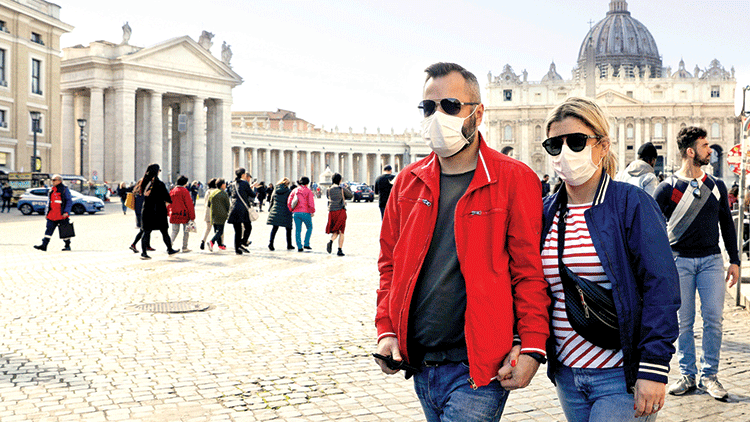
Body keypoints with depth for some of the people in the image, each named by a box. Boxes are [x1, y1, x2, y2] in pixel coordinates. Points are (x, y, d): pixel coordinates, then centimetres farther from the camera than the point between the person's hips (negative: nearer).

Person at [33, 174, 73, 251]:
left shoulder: (64, 189, -5)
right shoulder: (52, 190, 15)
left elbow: (69, 201, -9)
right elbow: (49, 201, 22)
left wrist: (66, 212, -18)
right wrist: (47, 212, 16)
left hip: (62, 215, -6)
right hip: (52, 215, 6)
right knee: (49, 229, 0)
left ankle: (67, 246, 12)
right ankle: (44, 245, -3)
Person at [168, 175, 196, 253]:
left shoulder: (172, 191, 7)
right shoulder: (185, 191, -11)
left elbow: (169, 204, 14)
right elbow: (189, 205, -12)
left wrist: (169, 214, 23)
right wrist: (192, 217, -9)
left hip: (174, 215, 5)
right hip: (184, 214, -5)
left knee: (174, 231, 10)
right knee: (185, 231, 9)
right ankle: (184, 248, 11)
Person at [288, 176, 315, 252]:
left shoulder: (295, 190, 9)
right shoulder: (308, 191, -4)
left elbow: (289, 202, 5)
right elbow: (311, 203, -12)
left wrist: (292, 210, 16)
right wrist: (312, 212, 2)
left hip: (296, 213, 4)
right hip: (305, 213, -4)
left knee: (297, 230, 7)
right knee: (309, 227, 16)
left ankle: (299, 247, 5)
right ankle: (306, 244, 6)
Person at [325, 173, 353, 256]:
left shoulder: (328, 190, 5)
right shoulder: (342, 189, -2)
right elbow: (351, 196, 13)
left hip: (332, 211, 3)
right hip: (341, 211, -3)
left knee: (335, 231, 13)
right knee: (341, 231, 5)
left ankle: (331, 241, -18)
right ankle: (340, 250, 0)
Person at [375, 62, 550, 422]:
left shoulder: (513, 180, -5)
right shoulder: (408, 182, 9)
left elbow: (530, 271, -7)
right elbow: (391, 264, 15)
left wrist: (531, 347, -13)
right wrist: (387, 331, 6)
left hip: (478, 369, -5)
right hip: (419, 366, 5)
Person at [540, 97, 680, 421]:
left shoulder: (631, 203, -7)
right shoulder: (545, 212, 7)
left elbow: (661, 287, -12)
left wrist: (654, 369, -17)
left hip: (622, 379, -5)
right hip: (566, 374, 5)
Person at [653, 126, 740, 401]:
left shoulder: (716, 186, 9)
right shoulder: (668, 188, -3)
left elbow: (726, 224, 15)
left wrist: (734, 260, 11)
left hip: (711, 260, 3)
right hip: (680, 261, -3)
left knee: (713, 318, -2)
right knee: (684, 321, 2)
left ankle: (709, 375, 9)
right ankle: (687, 375, 12)